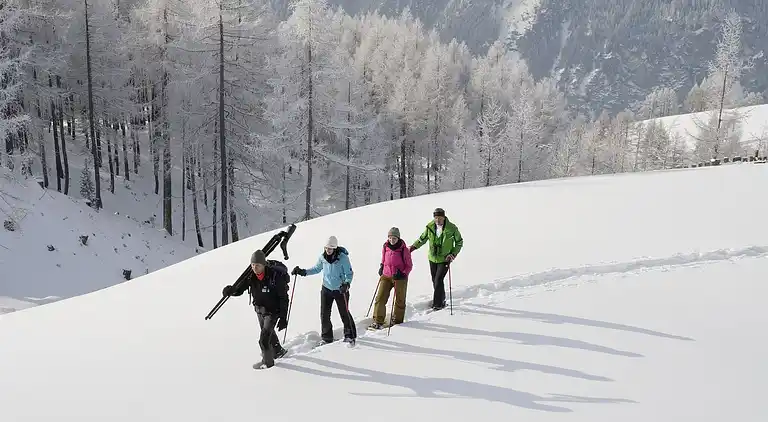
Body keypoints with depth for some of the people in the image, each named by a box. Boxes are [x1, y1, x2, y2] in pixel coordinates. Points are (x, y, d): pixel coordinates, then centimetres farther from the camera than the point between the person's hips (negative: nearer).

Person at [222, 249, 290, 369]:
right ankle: (278, 350, 51)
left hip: (273, 311, -6)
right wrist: (231, 290, -31)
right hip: (259, 309, 7)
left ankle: (268, 361, 13)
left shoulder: (275, 276, -30)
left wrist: (283, 318, -24)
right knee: (268, 332, 26)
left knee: (264, 337, -11)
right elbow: (239, 289, -8)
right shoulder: (251, 275, -15)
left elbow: (284, 298, -23)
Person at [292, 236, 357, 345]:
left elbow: (349, 273, -13)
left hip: (340, 290, -4)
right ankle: (327, 338, 19)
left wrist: (346, 284, -31)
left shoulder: (343, 257, -18)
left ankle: (350, 336, 20)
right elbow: (316, 269, 13)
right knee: (324, 314, 4)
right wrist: (303, 272, 2)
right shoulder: (322, 257, -4)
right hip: (326, 289, 4)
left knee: (344, 313, 2)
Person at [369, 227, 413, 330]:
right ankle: (378, 321, -3)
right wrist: (381, 267, 4)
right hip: (386, 276, 3)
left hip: (400, 278, -3)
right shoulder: (385, 247, 0)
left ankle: (397, 320, 31)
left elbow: (409, 265, -6)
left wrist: (403, 274, -19)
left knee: (400, 300, 11)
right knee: (380, 298, -7)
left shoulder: (404, 250, -12)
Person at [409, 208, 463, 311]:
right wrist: (413, 247, -3)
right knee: (435, 280, 11)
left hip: (445, 259, -4)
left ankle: (438, 303, 1)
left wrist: (453, 254, -14)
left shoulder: (452, 228, -15)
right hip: (433, 258, 4)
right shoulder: (430, 227, -6)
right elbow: (422, 239, 9)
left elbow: (459, 242, -2)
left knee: (438, 280, -11)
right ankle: (441, 299, 31)